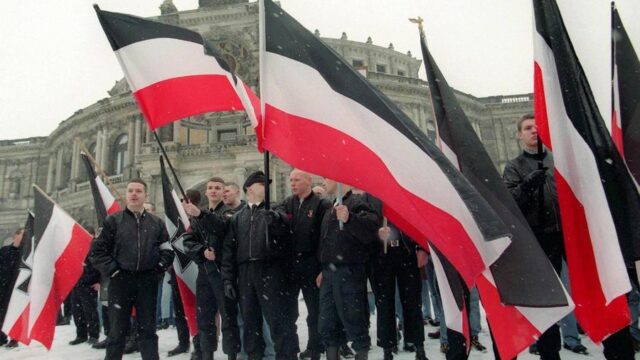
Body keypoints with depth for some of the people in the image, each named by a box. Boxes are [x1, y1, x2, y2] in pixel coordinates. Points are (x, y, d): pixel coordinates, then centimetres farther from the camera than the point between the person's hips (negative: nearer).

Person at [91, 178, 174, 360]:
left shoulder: (156, 223, 8)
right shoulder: (113, 220, 2)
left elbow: (167, 250, 12)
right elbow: (98, 250, 1)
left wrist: (158, 269, 1)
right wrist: (112, 270, -7)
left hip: (147, 281, 2)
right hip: (120, 281, -2)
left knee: (148, 328, 8)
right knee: (118, 329, 5)